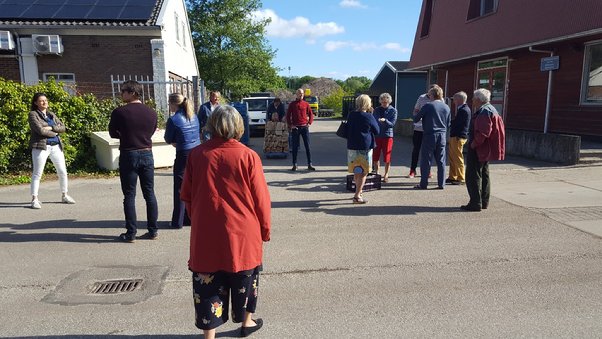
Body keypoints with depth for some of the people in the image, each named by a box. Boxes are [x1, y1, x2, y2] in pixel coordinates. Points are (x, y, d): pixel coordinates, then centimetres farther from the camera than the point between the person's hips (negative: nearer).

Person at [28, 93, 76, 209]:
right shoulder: (33, 114, -1)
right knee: (37, 173, -4)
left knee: (63, 171, 8)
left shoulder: (52, 115, 16)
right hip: (41, 146, -6)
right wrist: (54, 133, -3)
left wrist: (51, 128, -11)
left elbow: (63, 127, 5)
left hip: (56, 146, 6)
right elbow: (40, 130, -14)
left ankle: (65, 196, 21)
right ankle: (34, 199, 1)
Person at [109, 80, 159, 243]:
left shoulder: (119, 112, -9)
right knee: (149, 194, 9)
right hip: (147, 154, 4)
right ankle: (153, 230, 14)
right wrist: (138, 137, 11)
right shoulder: (151, 112, 3)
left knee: (129, 195, 3)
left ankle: (131, 233, 7)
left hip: (128, 156, -4)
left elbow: (113, 133, 1)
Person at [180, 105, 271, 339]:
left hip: (206, 235, 1)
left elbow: (186, 195, 4)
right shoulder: (248, 156, -12)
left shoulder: (196, 154, -5)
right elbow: (261, 198, -7)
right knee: (245, 279, 21)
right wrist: (265, 228, 7)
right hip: (242, 233, 0)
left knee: (208, 284, 10)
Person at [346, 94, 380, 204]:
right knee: (363, 173, 1)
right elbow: (377, 131, 0)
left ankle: (358, 191, 32)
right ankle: (357, 196, -3)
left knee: (356, 172, 17)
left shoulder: (351, 115, 3)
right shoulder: (369, 117, -12)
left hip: (352, 147, 6)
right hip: (365, 148, -5)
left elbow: (347, 130, 14)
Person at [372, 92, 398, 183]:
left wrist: (385, 120, -27)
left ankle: (386, 175, 16)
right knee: (375, 157, 7)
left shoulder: (393, 110, -2)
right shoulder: (377, 110, 6)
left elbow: (392, 124, -10)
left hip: (387, 136, -3)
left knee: (387, 158, 2)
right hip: (377, 135, 3)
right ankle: (376, 173, 23)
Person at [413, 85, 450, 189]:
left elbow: (416, 119, -5)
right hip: (442, 136, 5)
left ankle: (423, 184, 4)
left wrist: (417, 116, 17)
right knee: (441, 161, 9)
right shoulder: (446, 107, 7)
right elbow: (448, 124, 14)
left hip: (429, 135, -5)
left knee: (426, 160, 1)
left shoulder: (428, 106, -9)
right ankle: (441, 184, 12)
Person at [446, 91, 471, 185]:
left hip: (458, 137, -10)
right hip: (454, 136, 10)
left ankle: (460, 178, 3)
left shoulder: (464, 110, -15)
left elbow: (456, 122, -18)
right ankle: (452, 177, 21)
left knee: (458, 158, -4)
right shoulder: (462, 109, 18)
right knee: (452, 157, 14)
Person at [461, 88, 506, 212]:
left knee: (473, 176, -6)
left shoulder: (484, 112, -18)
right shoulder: (491, 109, 16)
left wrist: (473, 144, -19)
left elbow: (483, 132, -28)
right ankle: (484, 202, 24)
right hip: (486, 150, 11)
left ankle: (475, 204, -4)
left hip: (478, 149, -11)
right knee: (484, 175, 16)